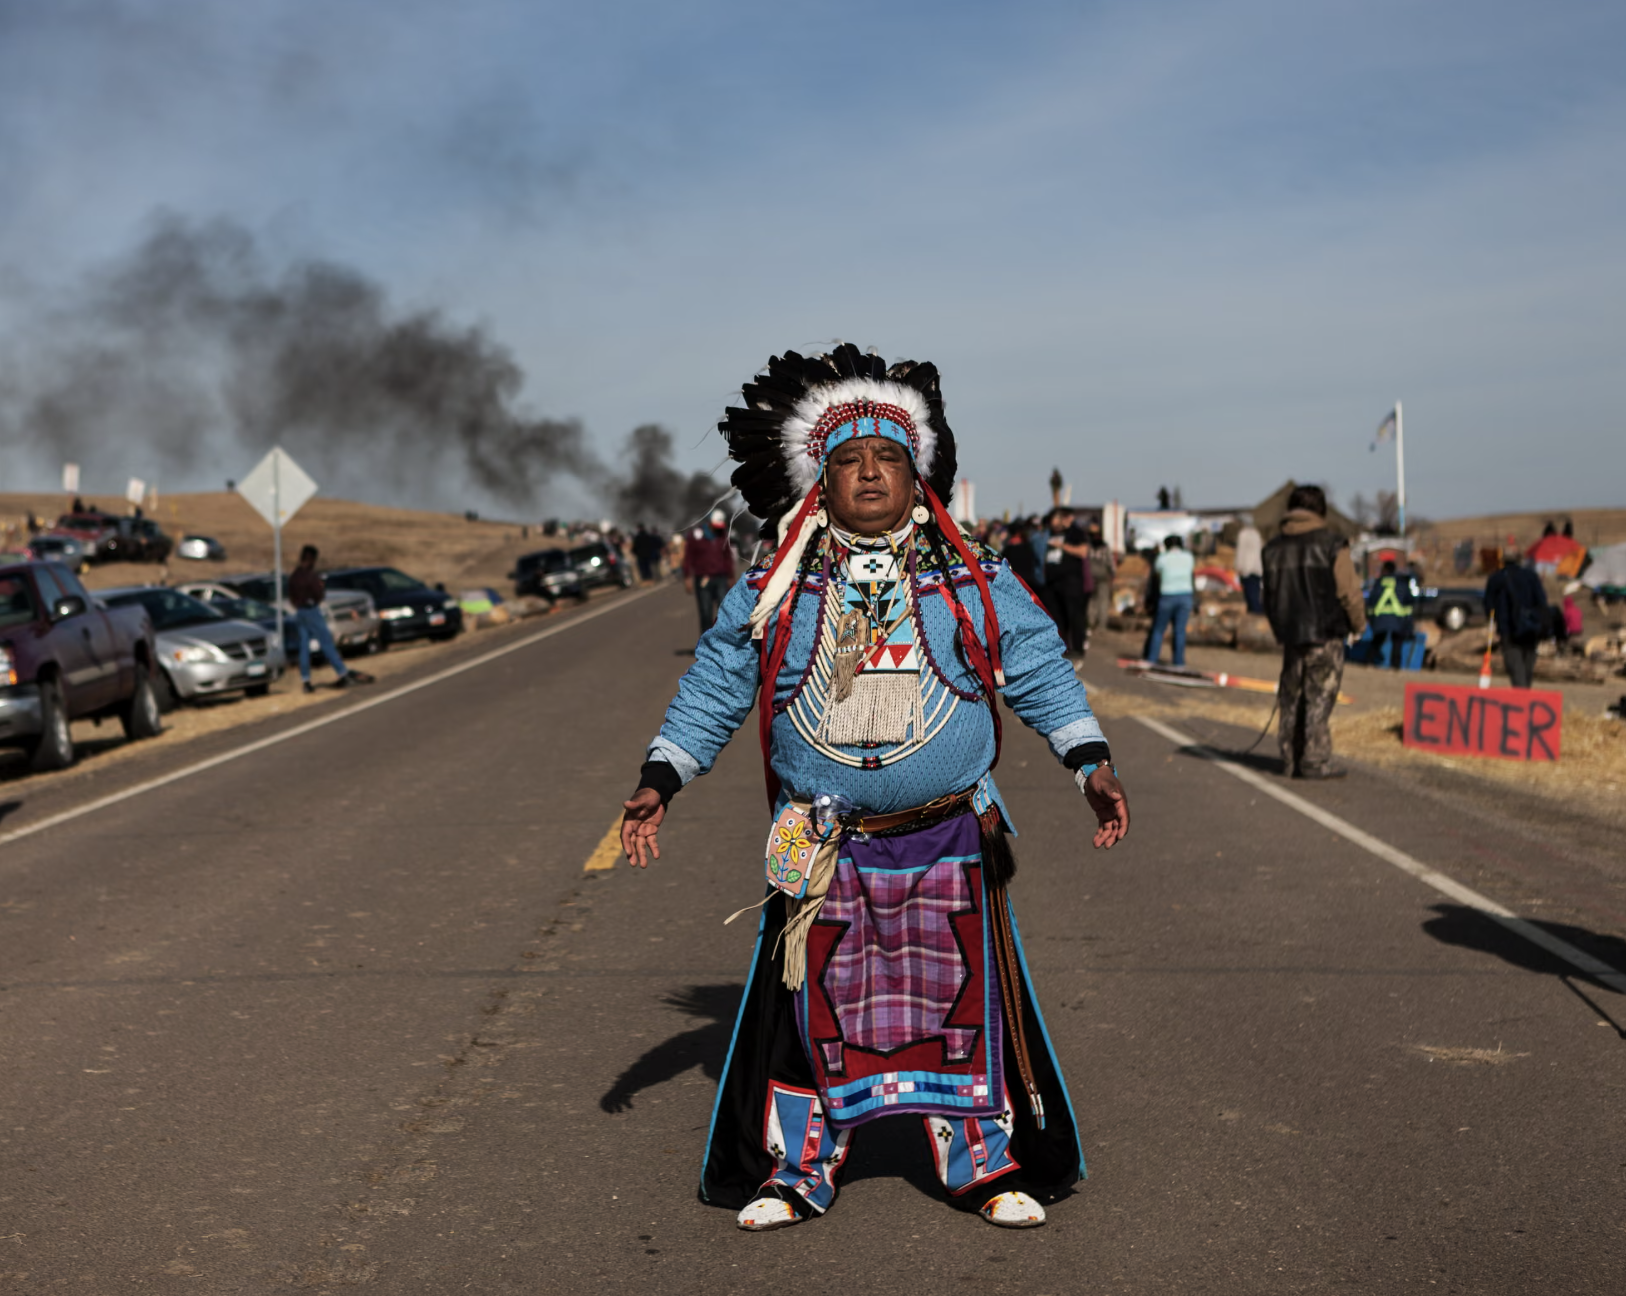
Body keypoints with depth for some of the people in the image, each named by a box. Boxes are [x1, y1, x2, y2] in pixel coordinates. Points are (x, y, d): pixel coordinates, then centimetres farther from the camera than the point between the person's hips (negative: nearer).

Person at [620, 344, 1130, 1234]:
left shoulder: (975, 585, 4)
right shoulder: (773, 594, 4)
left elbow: (1040, 674, 9)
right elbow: (712, 690, 9)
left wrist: (1091, 763, -1)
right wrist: (659, 780, 1)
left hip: (948, 843, 0)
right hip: (822, 851, 0)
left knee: (963, 1001, 5)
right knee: (814, 1004, 4)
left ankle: (987, 1167, 21)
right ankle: (797, 1172, 19)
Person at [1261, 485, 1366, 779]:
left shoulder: (1274, 548, 7)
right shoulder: (1332, 545, -8)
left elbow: (1269, 594, 10)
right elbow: (1349, 592, -7)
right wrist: (1359, 624, 9)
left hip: (1289, 634, 5)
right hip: (1325, 636, -5)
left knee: (1291, 699, 12)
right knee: (1319, 699, -2)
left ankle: (1291, 760, 15)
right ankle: (1315, 761, -2)